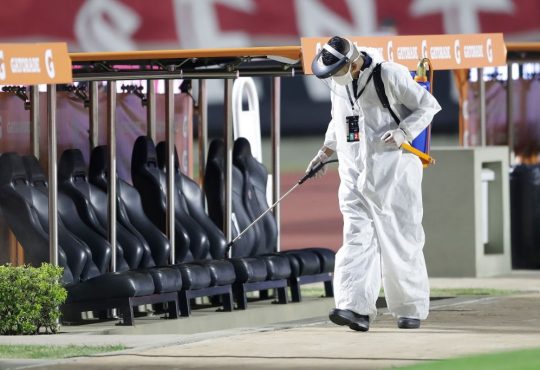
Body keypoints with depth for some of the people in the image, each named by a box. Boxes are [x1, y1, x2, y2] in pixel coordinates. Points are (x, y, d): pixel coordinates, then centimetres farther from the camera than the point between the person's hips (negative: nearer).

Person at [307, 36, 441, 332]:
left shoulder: (389, 75, -13)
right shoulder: (337, 84, 8)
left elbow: (428, 105, -7)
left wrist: (403, 132, -20)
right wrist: (326, 151, 15)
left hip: (392, 171, -5)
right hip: (354, 175, 5)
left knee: (401, 241, 0)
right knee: (357, 238, -7)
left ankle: (412, 309, 13)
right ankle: (356, 308, -16)